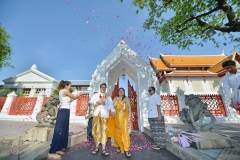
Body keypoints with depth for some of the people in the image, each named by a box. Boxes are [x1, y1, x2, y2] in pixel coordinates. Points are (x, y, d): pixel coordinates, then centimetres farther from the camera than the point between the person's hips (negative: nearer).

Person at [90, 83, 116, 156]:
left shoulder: (108, 97, 15)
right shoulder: (96, 95, 15)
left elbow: (110, 104, 1)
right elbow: (91, 101, 2)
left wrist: (113, 110, -17)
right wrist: (97, 102, -14)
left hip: (104, 115, 0)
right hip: (96, 114, 1)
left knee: (104, 131, -3)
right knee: (96, 131, 5)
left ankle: (104, 149, 2)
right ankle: (97, 147, 19)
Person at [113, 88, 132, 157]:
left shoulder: (126, 98, 3)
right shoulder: (115, 99, 12)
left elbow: (129, 107, -3)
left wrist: (129, 117, -12)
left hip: (124, 117, -3)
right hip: (117, 117, 3)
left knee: (125, 132, -7)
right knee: (117, 132, 8)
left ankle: (126, 149, -2)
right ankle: (119, 146, 25)